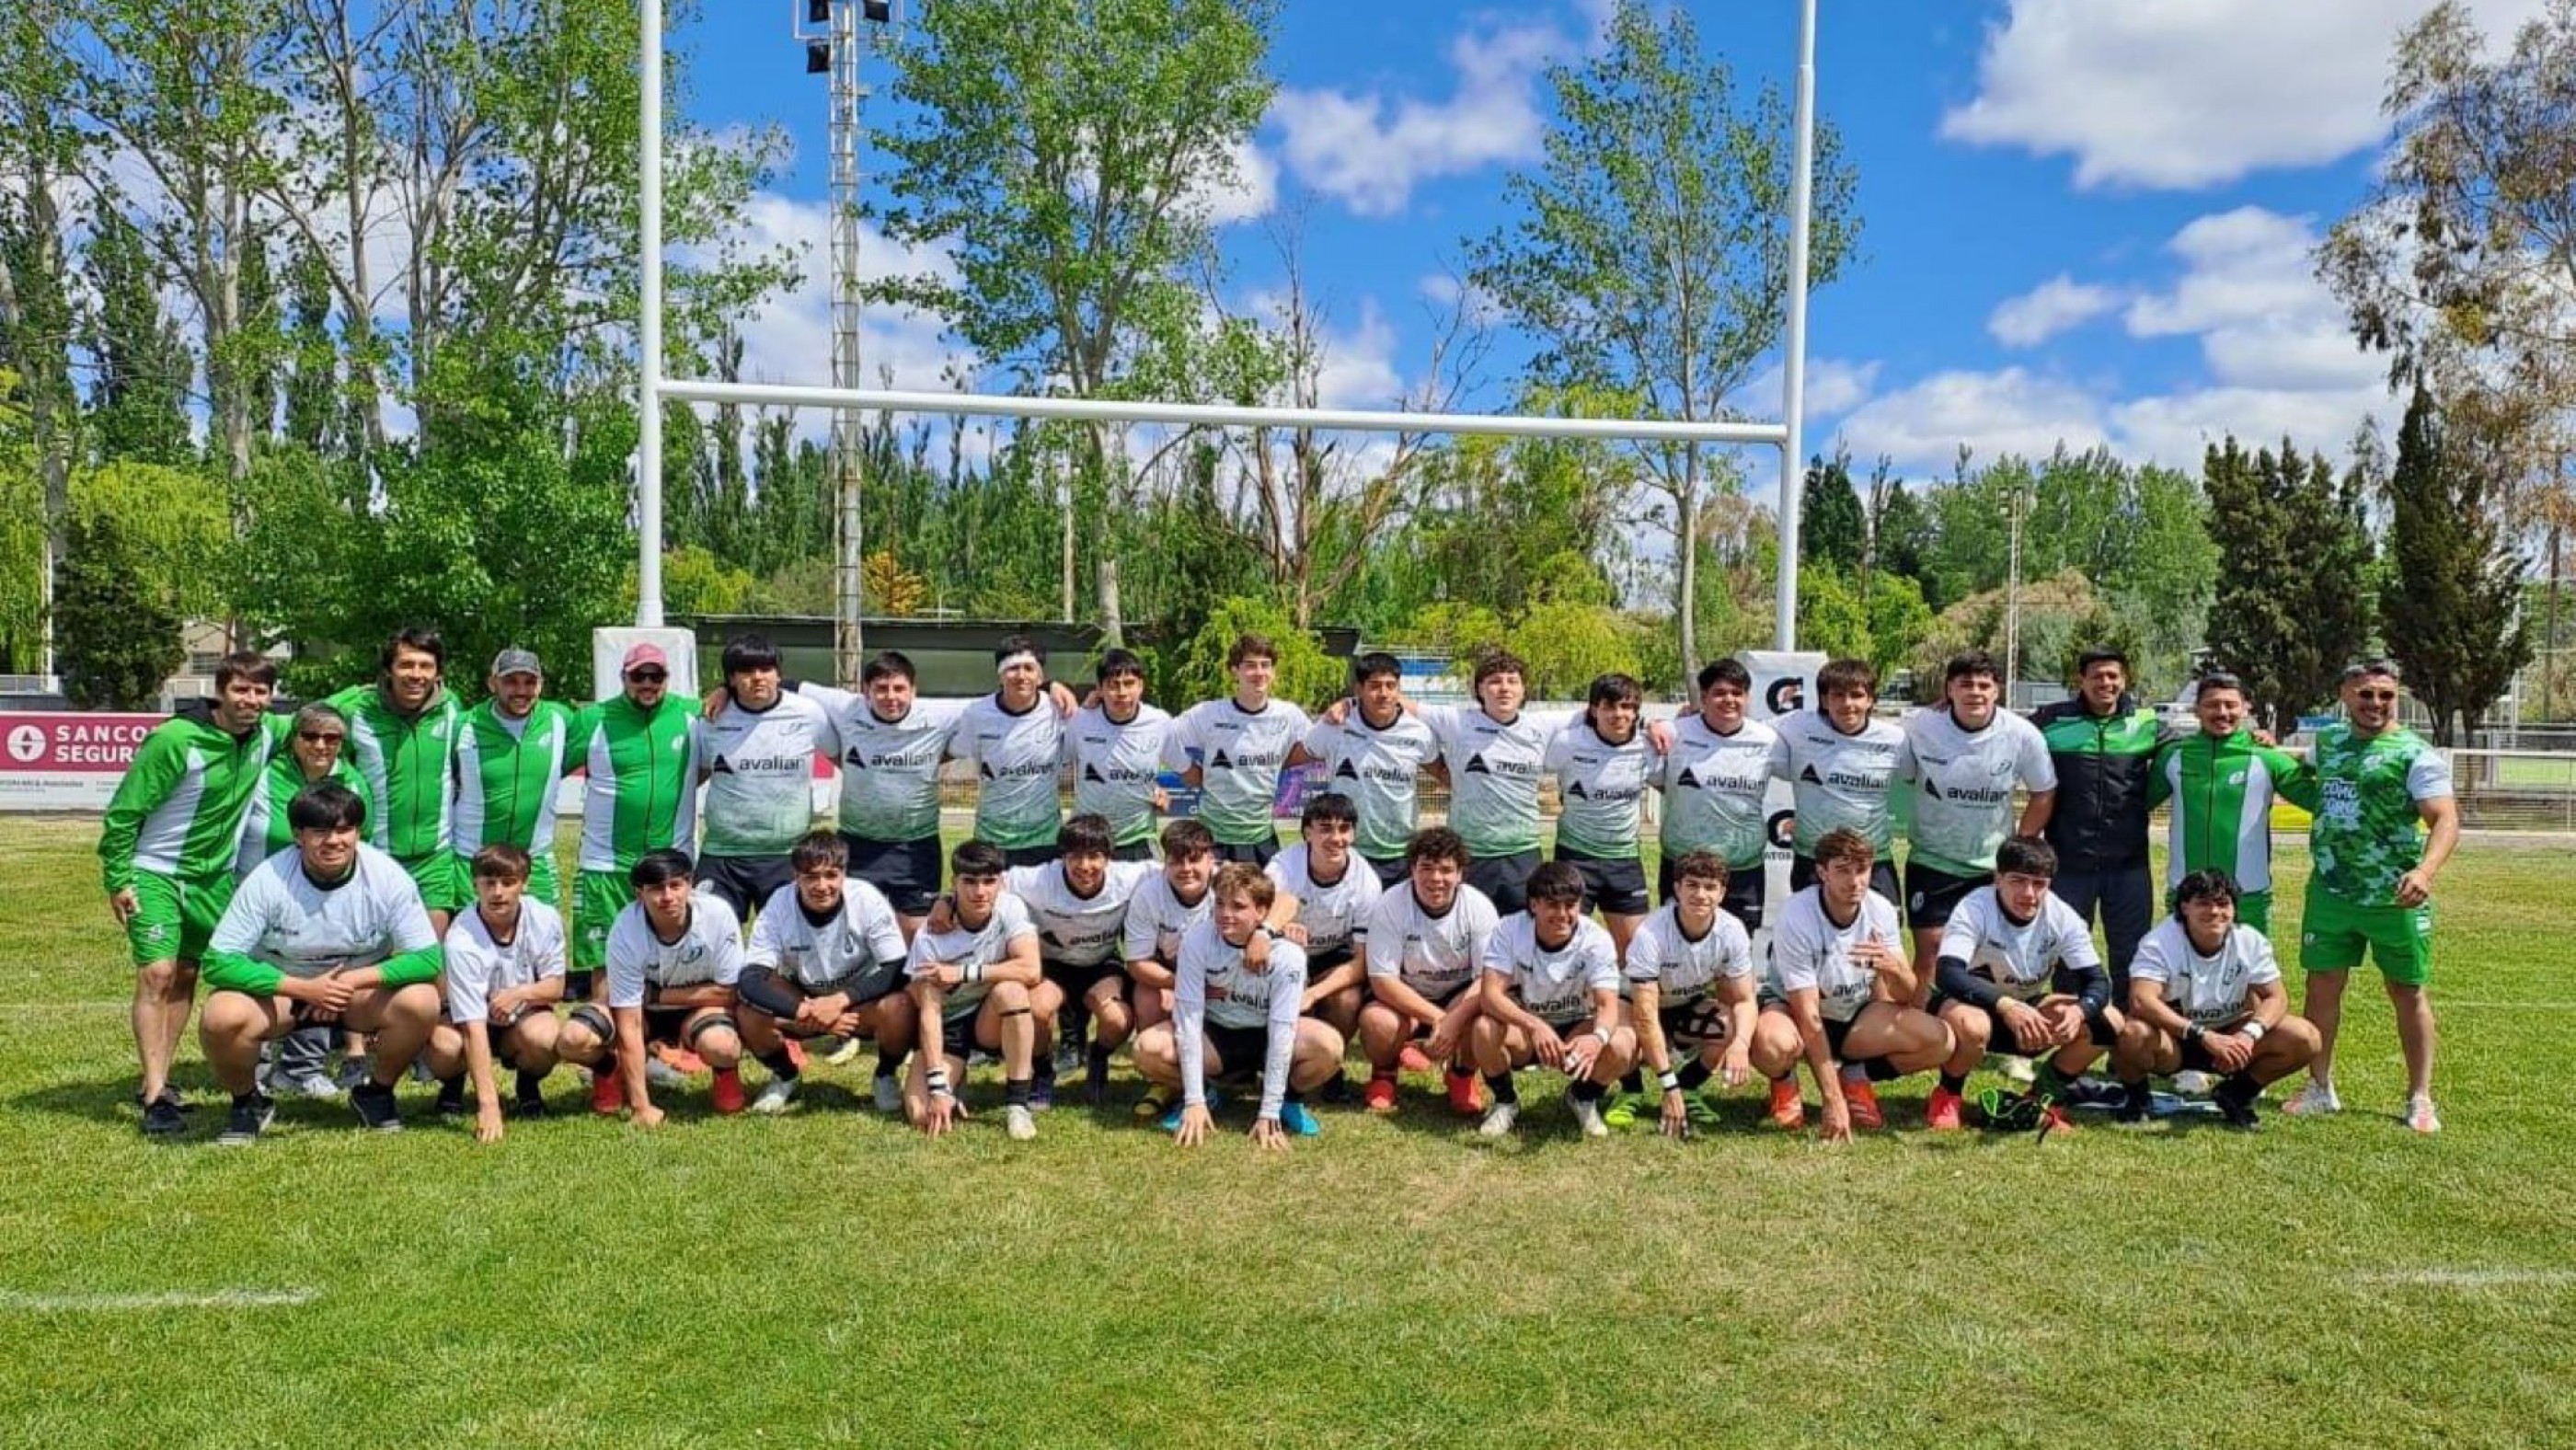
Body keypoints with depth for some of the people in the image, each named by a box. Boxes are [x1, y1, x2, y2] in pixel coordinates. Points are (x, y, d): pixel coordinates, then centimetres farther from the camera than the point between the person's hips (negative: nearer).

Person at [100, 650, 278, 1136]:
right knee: (157, 974, -14)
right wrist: (118, 881, -13)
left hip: (216, 877, 6)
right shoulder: (176, 740, -20)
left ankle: (156, 1082, 23)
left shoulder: (267, 735, -4)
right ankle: (155, 1096, -13)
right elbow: (124, 811, -14)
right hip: (155, 874, -6)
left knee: (187, 977, 11)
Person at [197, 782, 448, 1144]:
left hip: (363, 986, 0)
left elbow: (428, 958, -18)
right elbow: (218, 962, -21)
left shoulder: (388, 877, -20)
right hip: (280, 987, 0)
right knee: (221, 1018, -31)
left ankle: (377, 1092, 2)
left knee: (421, 1002, -29)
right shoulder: (267, 880, -21)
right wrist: (304, 989, -30)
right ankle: (247, 1101, 3)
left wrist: (352, 980, -29)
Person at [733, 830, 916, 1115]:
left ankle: (886, 1076, 0)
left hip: (862, 1002, -2)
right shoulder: (778, 906, -21)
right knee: (751, 1013, -26)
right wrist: (807, 1012, -39)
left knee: (898, 1007, -33)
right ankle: (784, 1076, 7)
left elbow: (898, 971, -23)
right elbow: (750, 979, -26)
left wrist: (841, 1000, -35)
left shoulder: (868, 899, -23)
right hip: (802, 1002, 2)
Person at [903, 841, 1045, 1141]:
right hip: (949, 1024, -1)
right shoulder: (930, 936, -21)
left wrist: (963, 973, -28)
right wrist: (938, 1086, -29)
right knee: (921, 1113, -22)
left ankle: (1017, 1103, -21)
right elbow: (929, 1011, -23)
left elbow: (1031, 970, -29)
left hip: (993, 1019, 1)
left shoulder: (1010, 908, -17)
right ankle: (953, 1079, 15)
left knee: (1010, 989, -34)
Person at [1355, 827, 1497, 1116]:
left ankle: (1463, 1075, 2)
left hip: (1459, 996, 1)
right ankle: (1383, 1075, 4)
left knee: (1484, 1013, -32)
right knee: (1377, 1022, -33)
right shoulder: (1389, 907, -20)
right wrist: (1437, 1018, -30)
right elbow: (1383, 981, -21)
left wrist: (1454, 1020, -35)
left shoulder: (1479, 907, -16)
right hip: (1403, 998, -1)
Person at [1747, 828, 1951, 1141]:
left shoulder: (1881, 910, -13)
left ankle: (1855, 1078, 7)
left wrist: (1893, 967, -36)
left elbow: (1904, 997, -10)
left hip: (1855, 1015, 5)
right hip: (1791, 1009, -4)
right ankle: (1785, 1084, -1)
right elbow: (1809, 1017, -27)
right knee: (1774, 1044, -40)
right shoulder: (1796, 919, -27)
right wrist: (1833, 1101, -30)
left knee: (1939, 1040, -19)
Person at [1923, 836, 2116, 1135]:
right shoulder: (1974, 909, -25)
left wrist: (2078, 1010, -37)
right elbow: (1947, 975, -38)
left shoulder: (2063, 917, -12)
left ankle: (2041, 1098, 6)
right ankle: (1946, 1096, -7)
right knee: (1970, 1024, -40)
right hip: (1977, 1005, -5)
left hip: (2029, 1013, 5)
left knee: (2108, 1021, -15)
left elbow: (2097, 980, -14)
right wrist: (2007, 1005, -50)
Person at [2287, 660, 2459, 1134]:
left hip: (2394, 898, -4)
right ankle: (2320, 1088, 19)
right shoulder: (2328, 741, 9)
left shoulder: (2415, 753, -7)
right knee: (2322, 986, 6)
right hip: (2329, 893, 4)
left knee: (2408, 992, 7)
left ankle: (2420, 1099, 19)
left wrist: (2425, 870, -34)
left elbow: (2446, 820, -17)